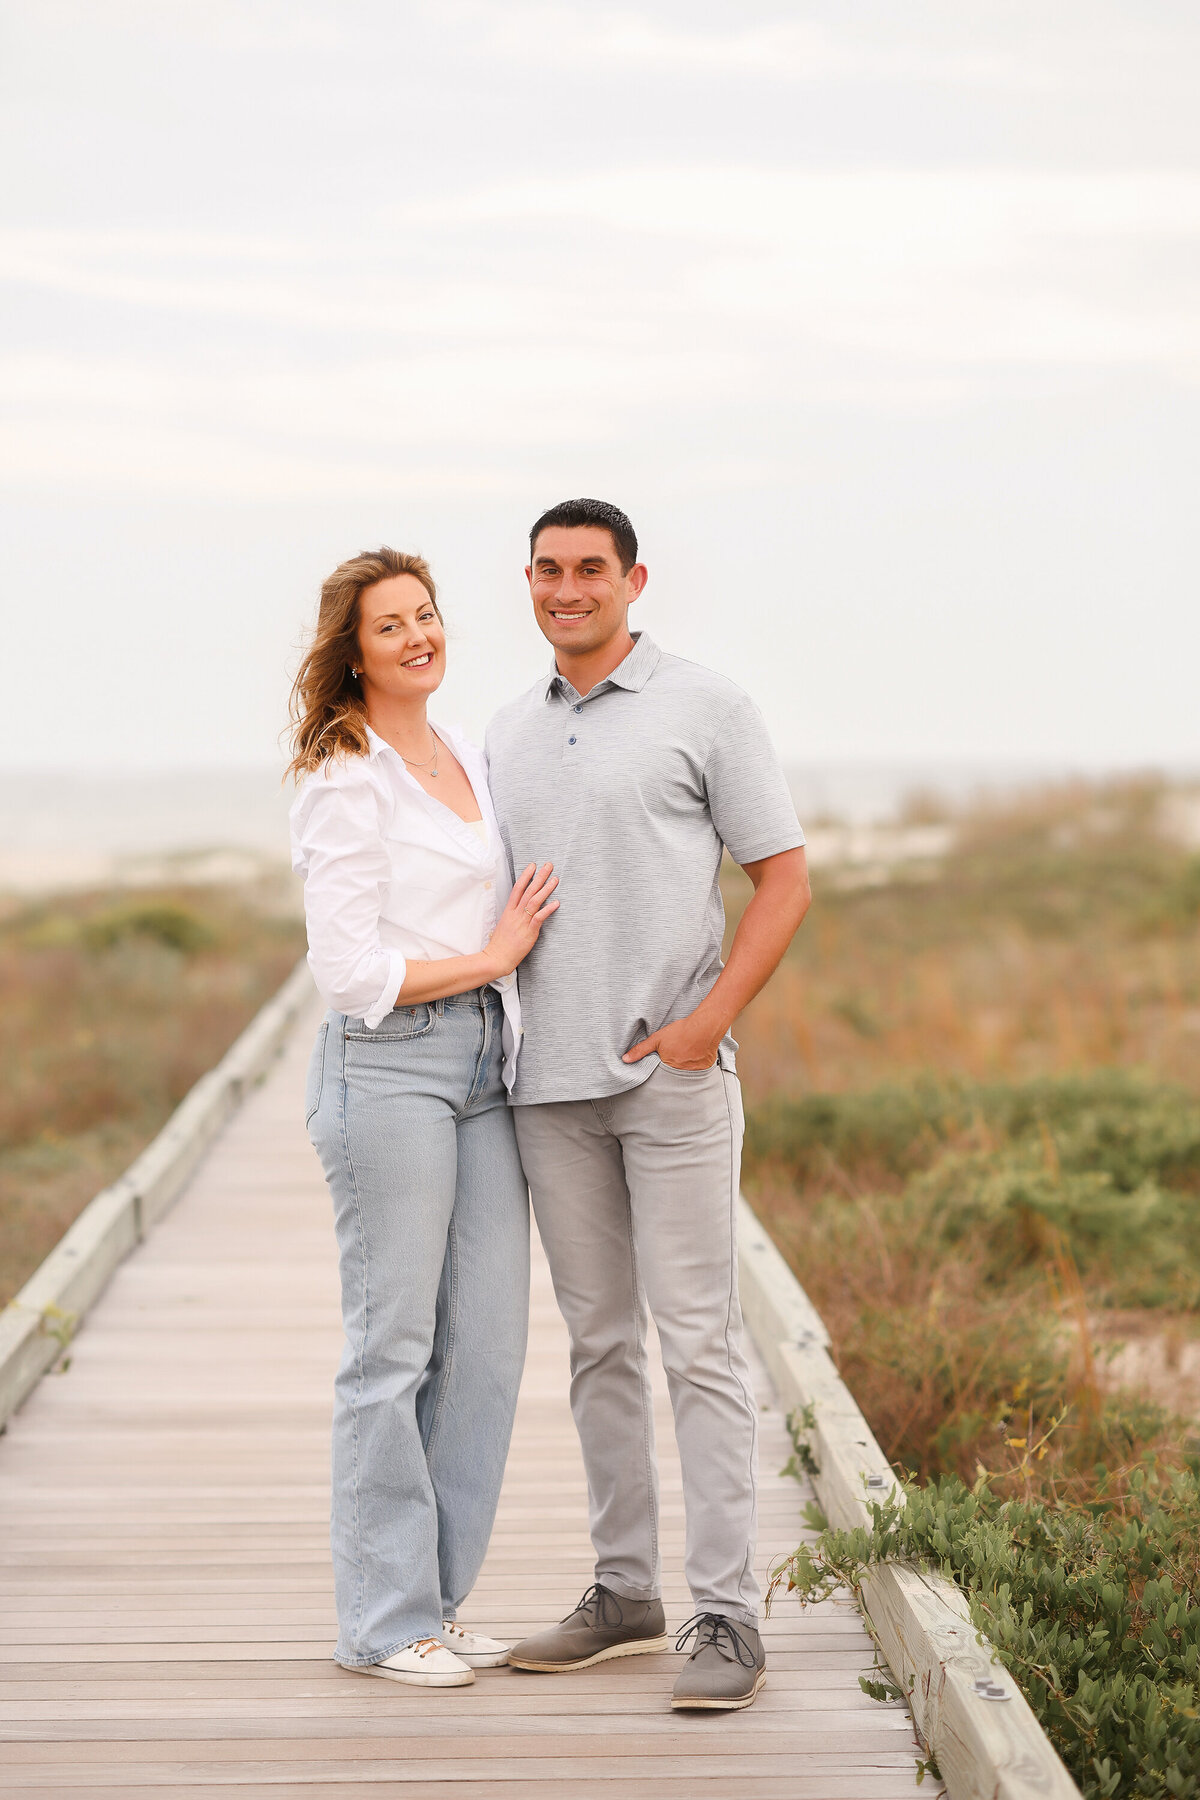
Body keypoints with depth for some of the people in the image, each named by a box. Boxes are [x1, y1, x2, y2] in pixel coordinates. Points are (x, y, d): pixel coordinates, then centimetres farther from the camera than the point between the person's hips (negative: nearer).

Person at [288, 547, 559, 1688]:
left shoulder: (470, 763, 16)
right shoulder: (344, 782, -9)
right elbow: (349, 971, -14)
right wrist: (491, 958, -8)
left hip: (486, 1065, 8)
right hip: (386, 1069, -8)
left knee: (488, 1344, 6)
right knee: (393, 1347, -3)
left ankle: (432, 1601, 16)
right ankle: (382, 1621, 6)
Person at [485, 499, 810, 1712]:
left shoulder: (705, 707, -1)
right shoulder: (508, 733, 15)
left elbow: (784, 876, -3)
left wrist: (709, 1017, -13)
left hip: (673, 1075, -5)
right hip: (552, 1083, 5)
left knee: (698, 1340, -7)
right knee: (598, 1341, 11)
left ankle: (727, 1618, -5)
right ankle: (624, 1592, 19)